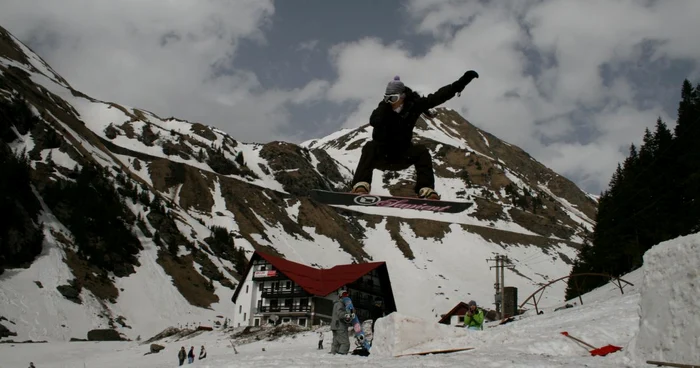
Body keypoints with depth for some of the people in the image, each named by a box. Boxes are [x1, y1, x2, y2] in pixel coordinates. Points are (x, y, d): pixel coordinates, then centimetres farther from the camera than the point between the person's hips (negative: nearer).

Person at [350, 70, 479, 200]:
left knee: (421, 151, -23)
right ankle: (361, 186, -47)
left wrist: (460, 83, -17)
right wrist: (385, 103, -32)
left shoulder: (413, 105, -9)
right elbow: (374, 122, -34)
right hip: (381, 155, -2)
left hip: (402, 156, 2)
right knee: (370, 147, -31)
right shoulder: (384, 108, -13)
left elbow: (438, 97, -12)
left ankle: (427, 190, -33)